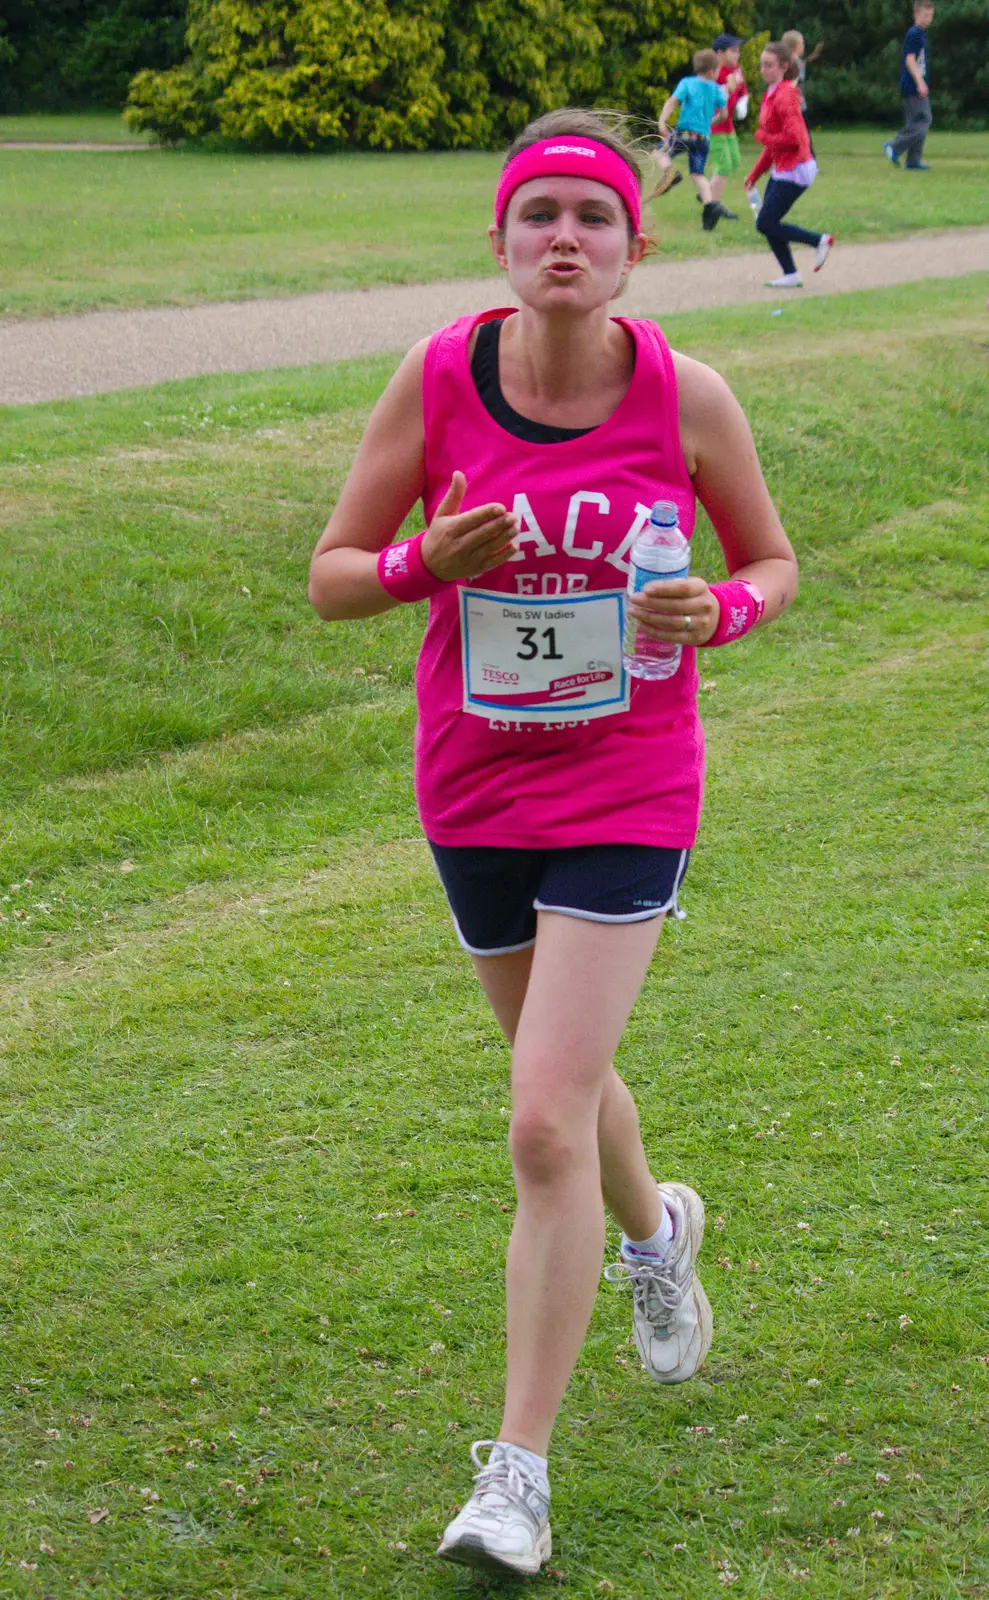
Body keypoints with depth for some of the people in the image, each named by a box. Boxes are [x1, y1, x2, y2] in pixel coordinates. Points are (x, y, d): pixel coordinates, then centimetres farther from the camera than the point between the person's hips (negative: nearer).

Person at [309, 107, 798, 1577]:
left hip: (625, 791, -3)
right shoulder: (438, 377, -8)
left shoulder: (684, 396, -11)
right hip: (474, 781, 3)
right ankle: (656, 1232, 58)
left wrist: (719, 611, -18)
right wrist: (430, 560, -24)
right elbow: (333, 579, -3)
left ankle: (519, 1474, -2)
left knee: (547, 1126, -12)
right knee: (561, 1085, 22)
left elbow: (773, 562, 4)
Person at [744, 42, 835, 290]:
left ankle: (819, 241, 2)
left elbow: (792, 137, -27)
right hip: (781, 169, 10)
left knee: (766, 224, -9)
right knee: (767, 224, 9)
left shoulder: (785, 96, -17)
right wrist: (755, 174, 19)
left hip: (794, 171, -10)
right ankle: (790, 276, 15)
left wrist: (762, 136, -12)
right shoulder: (770, 94, 13)